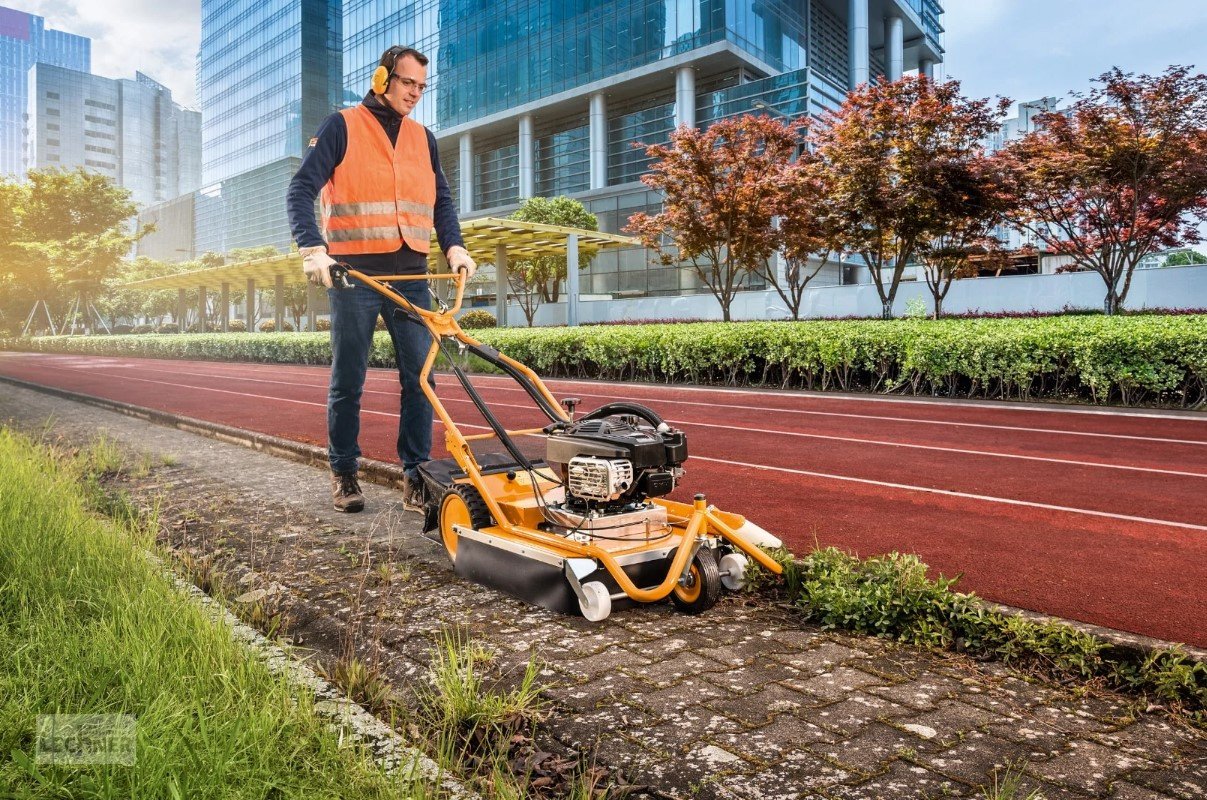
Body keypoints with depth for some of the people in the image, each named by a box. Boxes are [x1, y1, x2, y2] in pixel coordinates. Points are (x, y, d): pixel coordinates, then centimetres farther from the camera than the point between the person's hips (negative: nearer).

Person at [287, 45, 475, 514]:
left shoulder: (422, 138, 17)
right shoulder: (342, 127, 3)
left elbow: (441, 200, 19)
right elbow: (301, 189, -4)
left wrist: (453, 247, 0)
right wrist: (313, 249, -19)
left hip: (410, 277, 4)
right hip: (354, 276, -4)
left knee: (419, 378, -1)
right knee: (347, 382, 3)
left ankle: (416, 475, 6)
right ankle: (343, 473, 16)